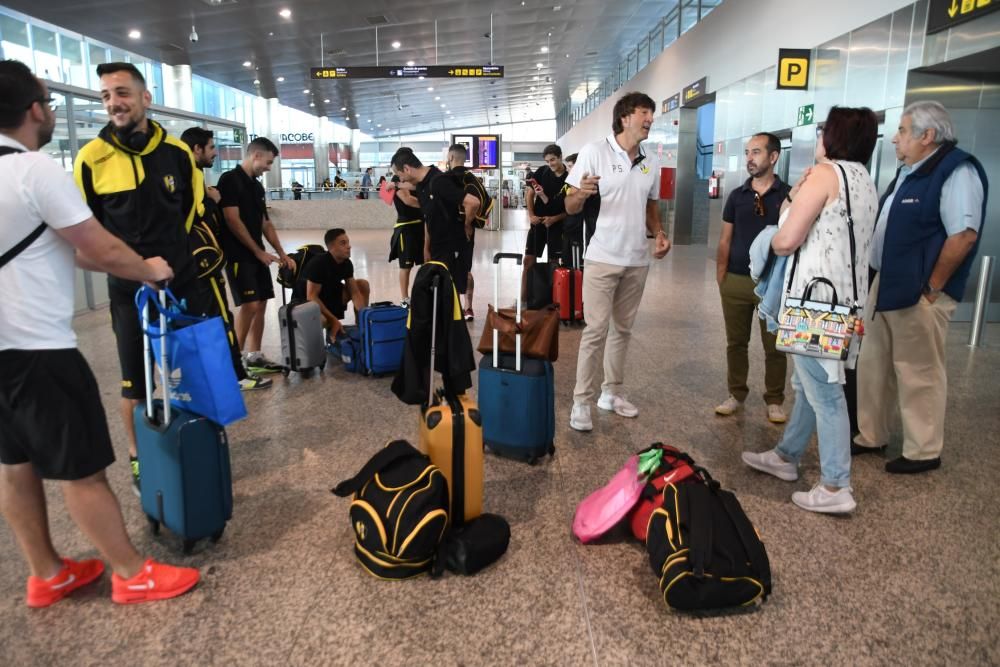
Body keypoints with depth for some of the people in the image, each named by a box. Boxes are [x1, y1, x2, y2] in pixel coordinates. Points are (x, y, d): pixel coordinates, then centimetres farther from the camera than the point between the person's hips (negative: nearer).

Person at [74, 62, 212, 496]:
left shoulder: (178, 151, -1)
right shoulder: (92, 158, -8)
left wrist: (174, 251, 11)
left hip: (183, 280, 3)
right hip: (129, 289, -2)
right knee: (135, 383, 5)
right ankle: (138, 460, 23)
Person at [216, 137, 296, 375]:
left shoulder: (257, 186, 16)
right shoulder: (230, 180, -9)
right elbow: (232, 221, -16)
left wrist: (282, 254, 12)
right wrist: (258, 251, -14)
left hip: (257, 255, 8)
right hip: (239, 255, -8)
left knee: (261, 304, 7)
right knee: (249, 305, -12)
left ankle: (254, 356, 15)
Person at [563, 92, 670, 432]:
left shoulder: (651, 162, 10)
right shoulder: (595, 152, -8)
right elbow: (570, 207, -8)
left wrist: (659, 232, 1)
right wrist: (581, 193, -32)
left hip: (637, 260, 6)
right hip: (602, 258, -6)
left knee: (622, 329, 12)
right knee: (596, 331, -6)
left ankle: (612, 392, 24)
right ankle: (581, 401, 3)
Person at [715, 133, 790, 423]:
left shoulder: (788, 195, -2)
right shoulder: (737, 196, 6)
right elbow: (725, 241, 7)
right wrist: (720, 277, 2)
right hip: (736, 281, 2)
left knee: (774, 346, 6)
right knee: (736, 343, 10)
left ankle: (774, 400, 19)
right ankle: (736, 394, 24)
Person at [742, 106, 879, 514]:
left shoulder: (825, 172, -10)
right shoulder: (866, 182, 17)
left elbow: (786, 240, -15)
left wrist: (775, 242, 7)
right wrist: (797, 201, 15)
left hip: (818, 296, -10)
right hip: (844, 295, 10)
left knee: (824, 392, -5)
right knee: (810, 384, 18)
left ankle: (835, 489, 2)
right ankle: (786, 456, 32)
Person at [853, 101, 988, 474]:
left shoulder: (956, 171, -14)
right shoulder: (908, 172, 15)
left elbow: (963, 235, -21)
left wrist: (932, 287, -17)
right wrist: (880, 281, 14)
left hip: (919, 294, -9)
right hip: (885, 286, 9)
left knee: (918, 373, 1)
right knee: (873, 365, 15)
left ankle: (923, 452, 15)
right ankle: (871, 437, 28)